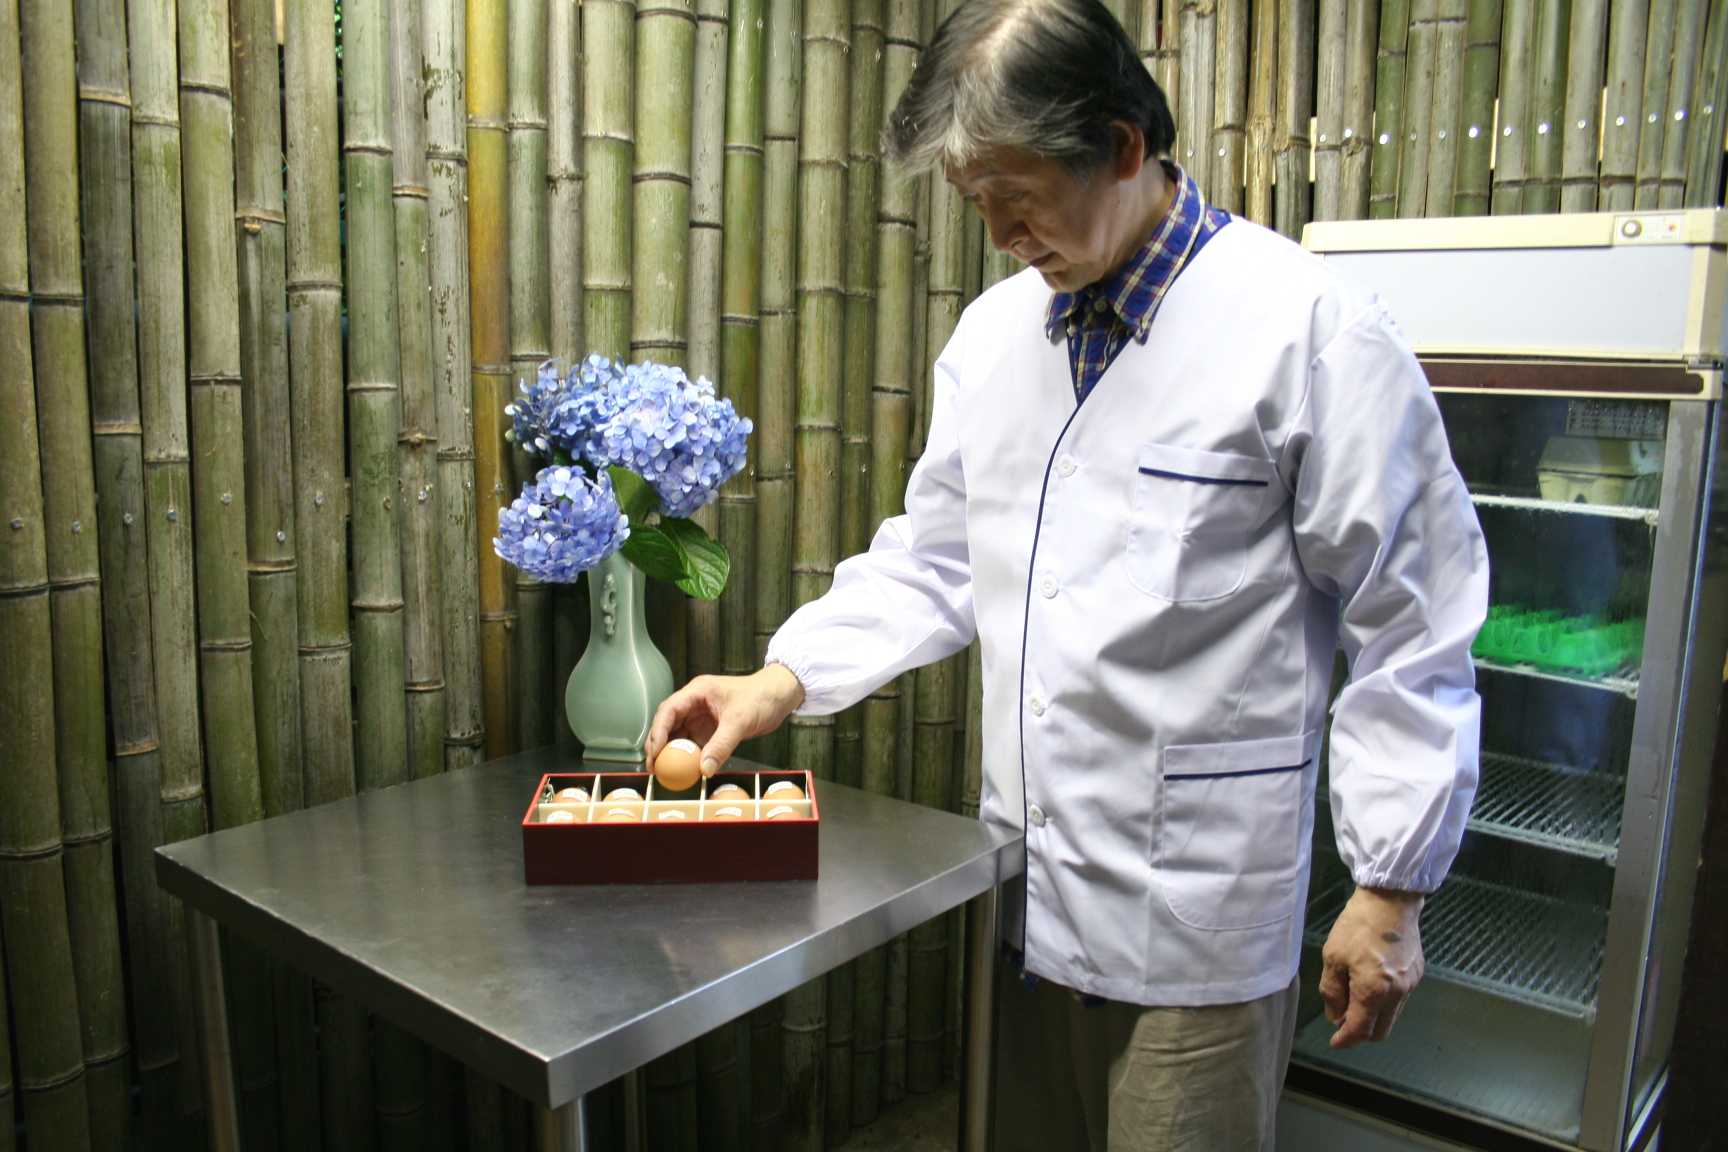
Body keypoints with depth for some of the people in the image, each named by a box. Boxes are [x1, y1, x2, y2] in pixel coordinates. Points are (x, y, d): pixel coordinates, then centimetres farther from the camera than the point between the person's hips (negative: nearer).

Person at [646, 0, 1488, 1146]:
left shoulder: (1311, 329, -14)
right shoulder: (995, 331, 5)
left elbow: (1414, 633, -10)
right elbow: (934, 560, 11)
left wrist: (1392, 890, -8)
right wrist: (785, 678, -2)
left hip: (1194, 919, -5)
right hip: (1026, 882, 6)